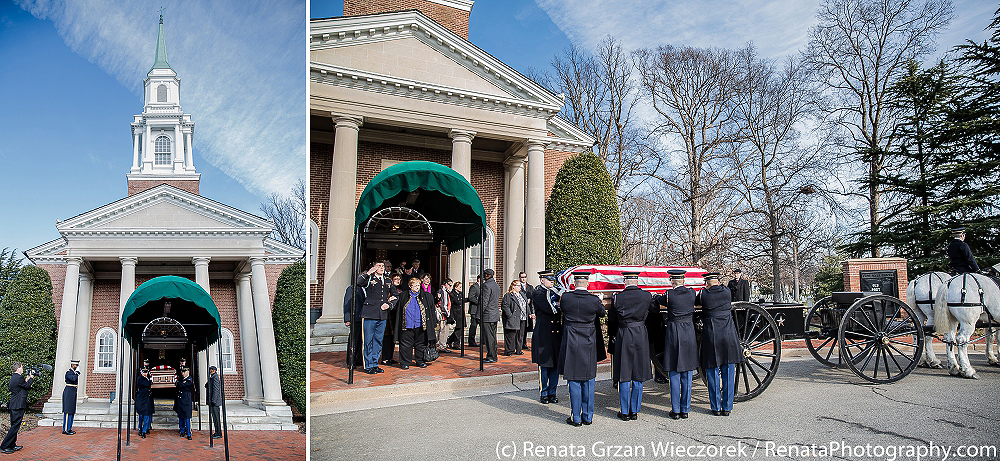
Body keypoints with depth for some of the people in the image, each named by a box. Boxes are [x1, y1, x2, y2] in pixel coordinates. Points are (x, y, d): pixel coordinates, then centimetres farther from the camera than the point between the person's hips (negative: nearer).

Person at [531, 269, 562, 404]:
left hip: (557, 332, 6)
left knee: (556, 364, 8)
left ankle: (552, 393, 19)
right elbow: (549, 308, -17)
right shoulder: (537, 293, -5)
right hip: (544, 334, -6)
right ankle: (543, 394, 12)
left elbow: (559, 307, 8)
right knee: (544, 365, 1)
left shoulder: (555, 291, 16)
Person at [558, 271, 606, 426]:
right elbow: (602, 313, 9)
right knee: (588, 381, 11)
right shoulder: (594, 300, -9)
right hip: (589, 344, 1)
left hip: (571, 343, -1)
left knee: (574, 381, 5)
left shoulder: (565, 297, -9)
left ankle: (576, 417, 9)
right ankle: (588, 416, 18)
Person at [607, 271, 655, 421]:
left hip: (623, 337, -1)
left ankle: (625, 412, 10)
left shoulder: (617, 297, -5)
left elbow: (611, 320, 5)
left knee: (624, 377, 5)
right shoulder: (647, 296, -3)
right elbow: (656, 312, 15)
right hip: (641, 337, 1)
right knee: (638, 377, 9)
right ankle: (634, 411, 14)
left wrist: (612, 337, 20)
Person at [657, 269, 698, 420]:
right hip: (689, 333, 3)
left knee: (674, 375, 3)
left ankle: (675, 410, 6)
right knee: (687, 375, 9)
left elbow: (659, 300, 10)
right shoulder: (691, 293, 1)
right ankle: (685, 409, 14)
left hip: (673, 334, -3)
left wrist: (658, 295, 34)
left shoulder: (669, 295, -10)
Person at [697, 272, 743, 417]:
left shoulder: (704, 294, -3)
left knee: (713, 373, 6)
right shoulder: (727, 292, 5)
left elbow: (696, 302, 16)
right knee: (728, 374, 8)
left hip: (711, 337, -2)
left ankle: (716, 407, 10)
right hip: (729, 336, 2)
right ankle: (727, 407, 12)